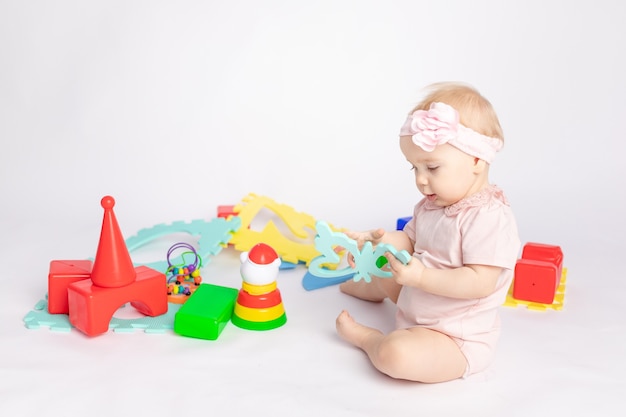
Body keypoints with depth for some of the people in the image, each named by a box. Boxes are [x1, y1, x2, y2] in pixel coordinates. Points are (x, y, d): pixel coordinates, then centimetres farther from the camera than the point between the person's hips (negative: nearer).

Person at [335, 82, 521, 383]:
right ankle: (370, 287, 66)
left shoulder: (489, 217, -26)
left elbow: (481, 283, -31)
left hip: (457, 341, -9)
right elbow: (410, 241, 9)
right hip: (419, 315, 9)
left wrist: (422, 277, -36)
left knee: (395, 354, -33)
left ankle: (366, 338, 1)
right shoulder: (432, 205, 3)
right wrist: (382, 240, -12)